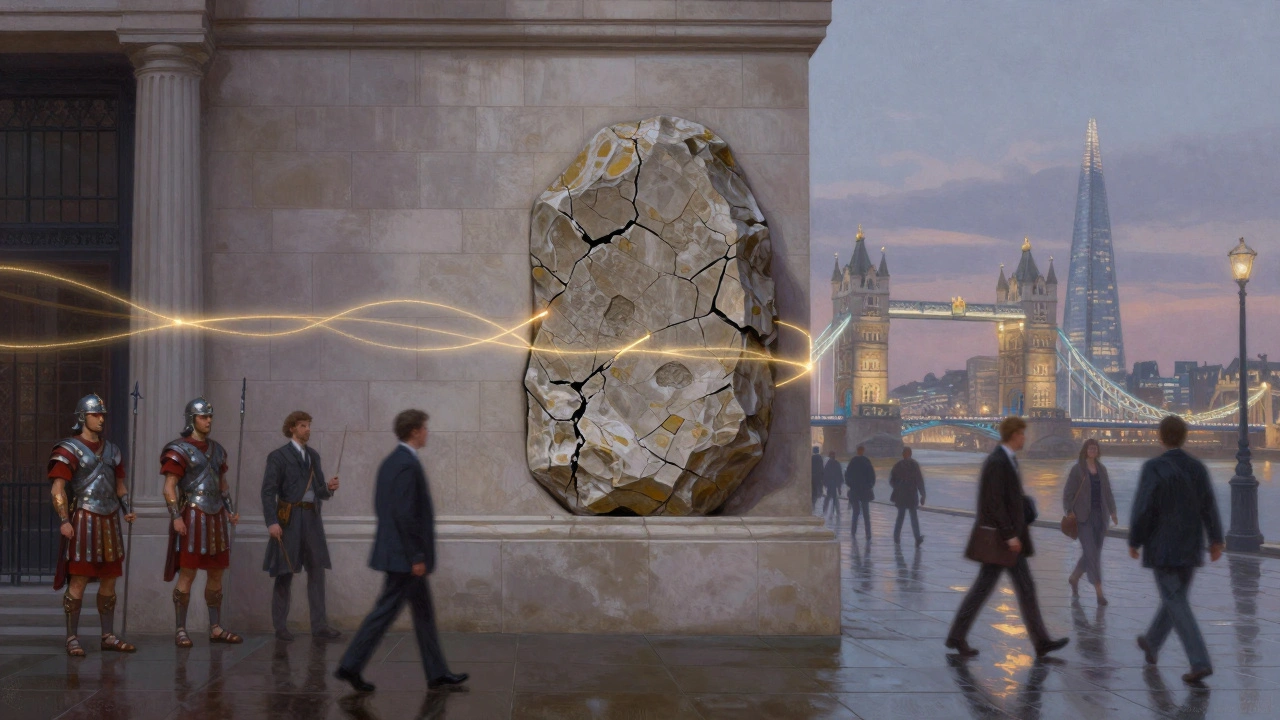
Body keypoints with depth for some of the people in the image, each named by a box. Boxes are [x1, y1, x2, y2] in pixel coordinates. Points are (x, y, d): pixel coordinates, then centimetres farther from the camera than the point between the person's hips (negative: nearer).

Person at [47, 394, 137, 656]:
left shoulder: (111, 449, 15)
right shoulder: (69, 450, -5)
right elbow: (57, 489, -11)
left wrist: (127, 509, 7)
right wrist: (64, 520, -19)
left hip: (109, 520, 6)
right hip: (84, 519, -6)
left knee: (109, 582, 9)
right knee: (78, 582, -7)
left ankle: (108, 636, 16)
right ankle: (72, 639, -1)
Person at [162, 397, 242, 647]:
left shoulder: (216, 449, 15)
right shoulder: (179, 450, -7)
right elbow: (169, 487, -11)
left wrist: (230, 510, 12)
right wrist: (176, 517, -20)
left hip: (216, 517, 7)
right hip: (192, 516, -7)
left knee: (216, 575, 10)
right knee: (187, 575, -5)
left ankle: (216, 628, 17)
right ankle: (180, 630, 1)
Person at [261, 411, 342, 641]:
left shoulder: (313, 455, 15)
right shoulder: (278, 456, -2)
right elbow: (268, 491, -8)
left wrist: (329, 487, -5)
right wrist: (271, 522, -18)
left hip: (312, 518, 5)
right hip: (289, 519, -5)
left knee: (317, 570, 2)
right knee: (285, 573, 1)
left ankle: (319, 625, 4)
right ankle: (280, 626, 8)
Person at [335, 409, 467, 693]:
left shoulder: (390, 462, 11)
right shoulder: (408, 465, -19)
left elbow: (380, 505, 17)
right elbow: (405, 514, -24)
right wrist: (417, 556, -20)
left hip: (395, 551, 10)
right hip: (405, 555, -10)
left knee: (423, 611, 14)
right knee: (385, 611, -4)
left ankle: (437, 672, 19)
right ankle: (350, 666, 0)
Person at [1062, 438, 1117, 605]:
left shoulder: (1101, 469, 11)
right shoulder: (1077, 469, -4)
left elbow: (1107, 492, 16)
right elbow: (1068, 492, -5)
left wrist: (1112, 511, 10)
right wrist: (1069, 511, -13)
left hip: (1100, 516, 6)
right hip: (1083, 517, -6)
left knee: (1092, 553, 10)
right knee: (1091, 552, -9)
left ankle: (1074, 578, 33)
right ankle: (1099, 592, -9)